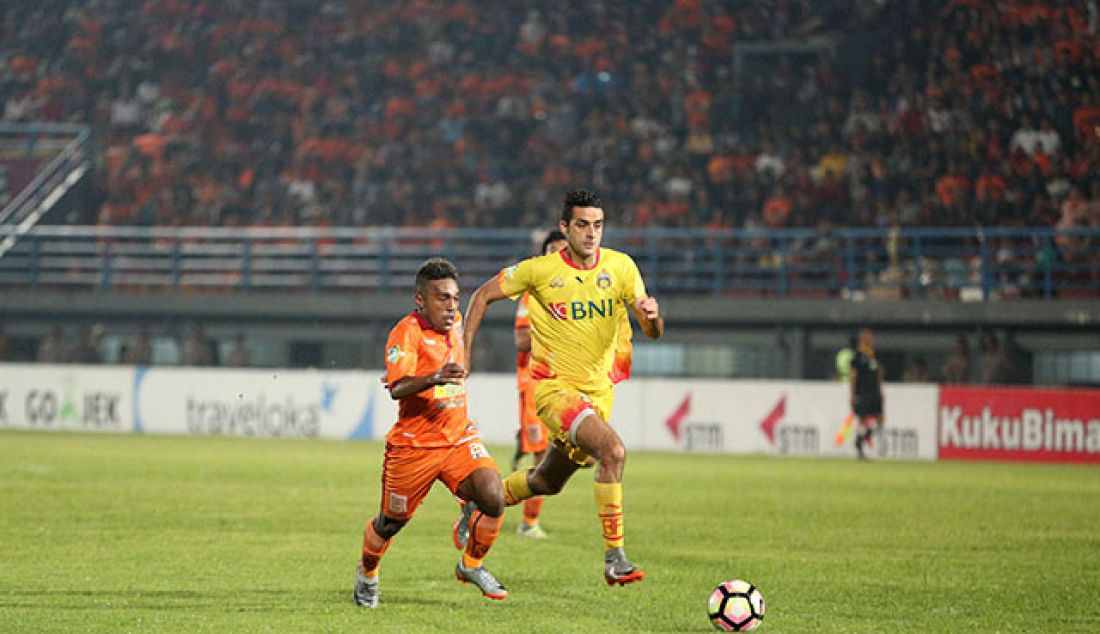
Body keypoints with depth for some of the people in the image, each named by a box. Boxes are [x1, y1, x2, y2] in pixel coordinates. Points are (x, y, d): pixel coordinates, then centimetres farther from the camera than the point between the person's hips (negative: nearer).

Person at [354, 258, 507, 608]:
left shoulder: (455, 322, 4)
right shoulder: (407, 332, -18)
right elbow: (397, 388, -34)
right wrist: (432, 379, -48)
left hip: (459, 437, 5)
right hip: (413, 445, -5)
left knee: (493, 498, -16)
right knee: (391, 523, 9)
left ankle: (471, 565, 9)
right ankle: (367, 573, 40)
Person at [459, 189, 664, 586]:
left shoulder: (620, 266, -3)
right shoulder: (540, 270, -10)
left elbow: (653, 332, -4)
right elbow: (483, 296, 3)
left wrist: (652, 315, -28)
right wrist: (463, 352, -2)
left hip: (598, 390, 5)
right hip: (554, 386, -5)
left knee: (548, 482, 19)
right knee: (613, 451, -27)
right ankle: (614, 558, -25)